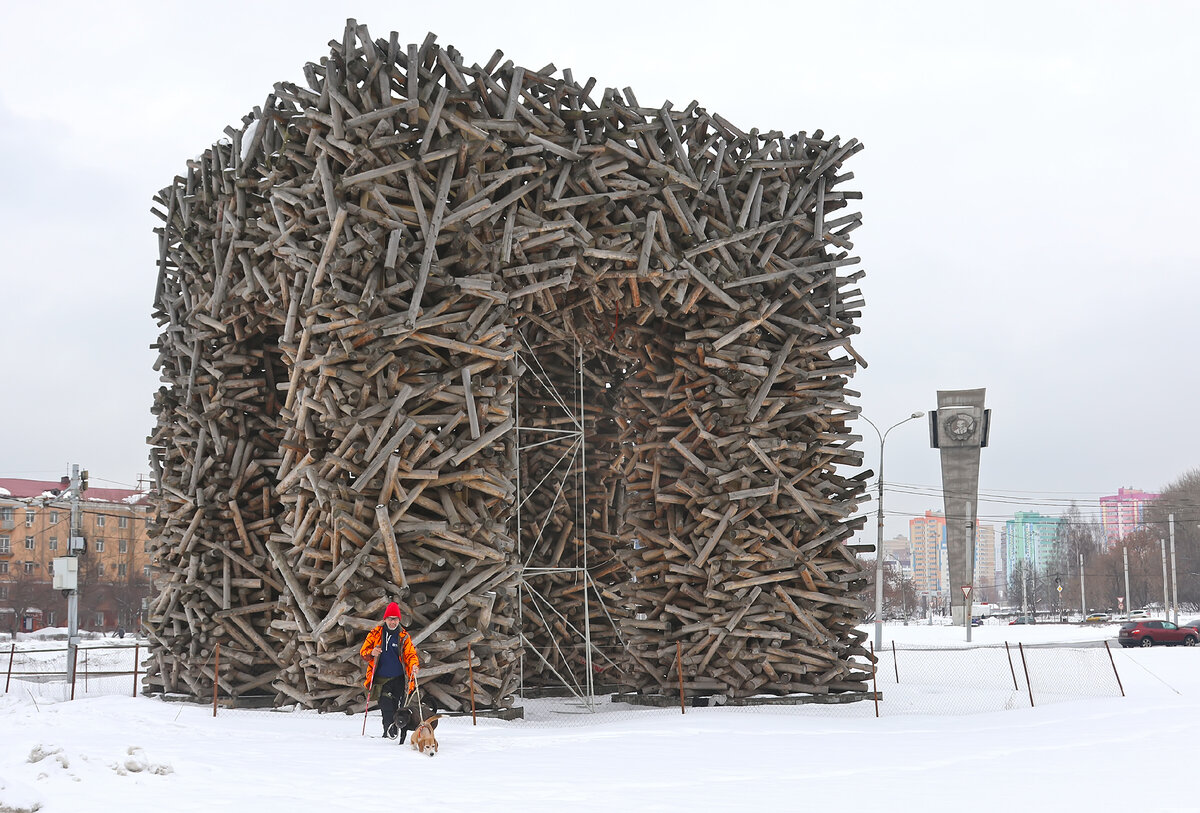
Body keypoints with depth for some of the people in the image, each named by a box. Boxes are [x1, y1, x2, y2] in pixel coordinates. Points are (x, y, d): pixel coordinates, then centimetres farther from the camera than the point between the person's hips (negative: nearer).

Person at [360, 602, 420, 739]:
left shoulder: (404, 636, 4)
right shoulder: (376, 633, 3)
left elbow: (410, 653, 2)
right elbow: (363, 650, 7)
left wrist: (414, 665, -20)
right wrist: (371, 653, -17)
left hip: (399, 678, 1)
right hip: (381, 678, -1)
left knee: (398, 706, 4)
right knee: (386, 707, -11)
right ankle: (389, 731, -8)